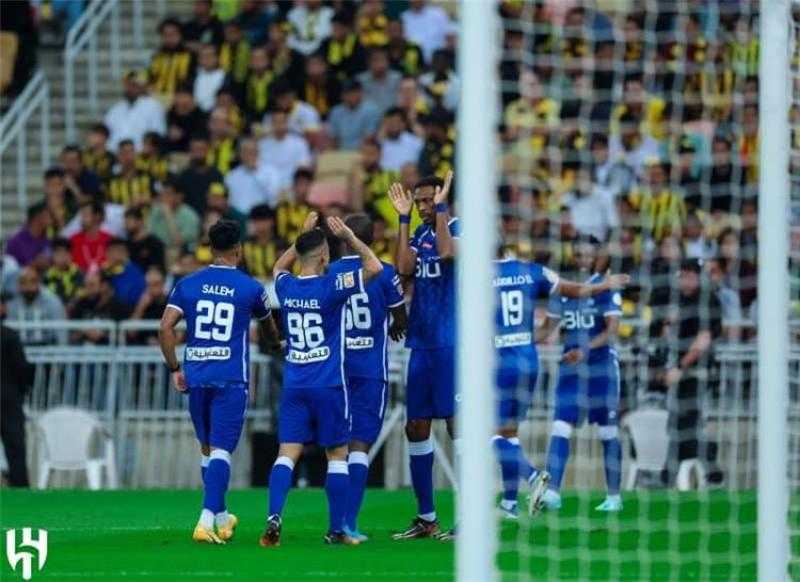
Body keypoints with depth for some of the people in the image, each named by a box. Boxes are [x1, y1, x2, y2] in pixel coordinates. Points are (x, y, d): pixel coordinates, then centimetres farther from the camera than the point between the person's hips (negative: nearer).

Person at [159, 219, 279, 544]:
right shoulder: (250, 288, 1)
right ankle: (207, 520, -23)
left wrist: (174, 369, 5)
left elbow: (165, 328, -4)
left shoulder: (187, 285, 4)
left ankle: (221, 517, 31)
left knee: (207, 448, 18)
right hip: (231, 379, -3)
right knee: (221, 450, -6)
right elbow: (267, 324, 21)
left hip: (196, 377, 3)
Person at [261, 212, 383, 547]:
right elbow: (374, 268, -7)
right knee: (337, 455, 6)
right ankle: (336, 530, 7)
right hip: (329, 385, -4)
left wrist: (304, 236, 27)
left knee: (287, 453, -1)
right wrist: (349, 237, -3)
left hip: (293, 385, 4)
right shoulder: (331, 286, -11)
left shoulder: (286, 287, 3)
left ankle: (274, 516, -21)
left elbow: (280, 266, 28)